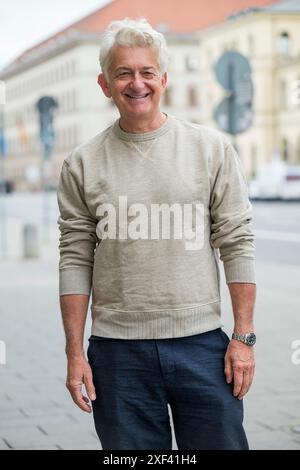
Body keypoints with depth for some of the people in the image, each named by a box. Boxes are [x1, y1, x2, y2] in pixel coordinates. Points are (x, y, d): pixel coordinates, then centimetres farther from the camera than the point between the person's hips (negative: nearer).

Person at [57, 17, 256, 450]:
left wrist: (244, 337, -2)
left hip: (201, 345, 0)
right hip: (118, 351, 1)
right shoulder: (83, 165, 4)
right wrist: (75, 352, 0)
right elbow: (76, 261, 4)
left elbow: (237, 243, 2)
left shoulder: (212, 148, 3)